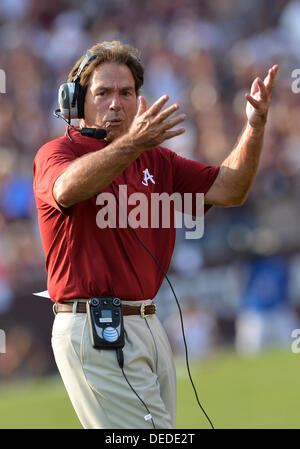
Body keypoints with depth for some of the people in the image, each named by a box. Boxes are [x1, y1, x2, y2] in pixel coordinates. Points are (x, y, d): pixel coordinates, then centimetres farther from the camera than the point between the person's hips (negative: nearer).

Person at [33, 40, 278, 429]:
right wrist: (132, 144, -43)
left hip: (148, 326, 8)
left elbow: (227, 190, 8)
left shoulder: (155, 159, 18)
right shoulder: (58, 153, -4)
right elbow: (67, 189, -29)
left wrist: (254, 128, -9)